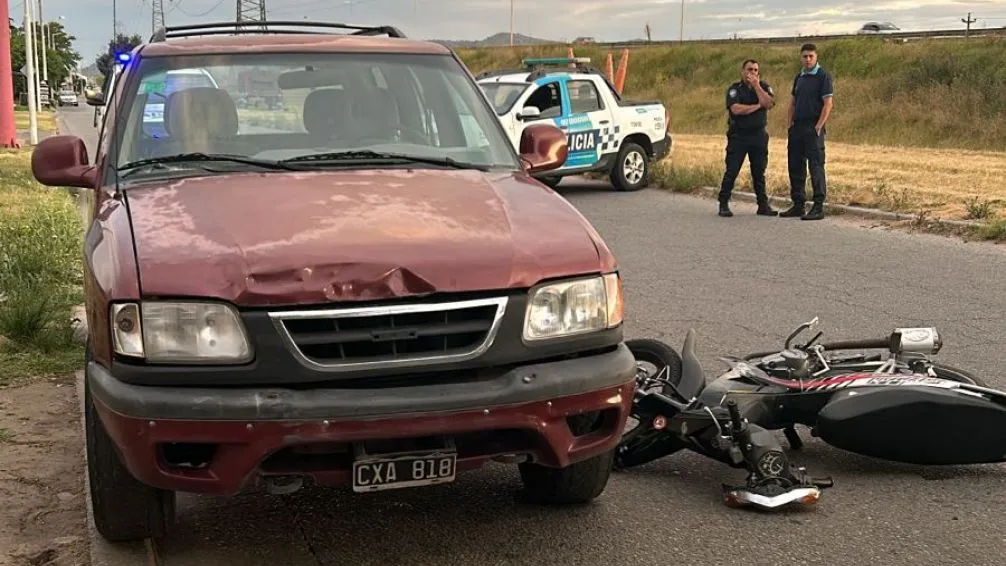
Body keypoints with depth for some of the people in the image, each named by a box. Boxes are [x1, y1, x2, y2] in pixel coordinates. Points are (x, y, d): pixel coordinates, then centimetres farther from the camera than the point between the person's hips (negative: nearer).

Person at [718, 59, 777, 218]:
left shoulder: (764, 87, 7)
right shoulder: (734, 89, -1)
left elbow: (769, 104, -12)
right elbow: (736, 109, -18)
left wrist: (756, 85, -12)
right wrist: (757, 106, -9)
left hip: (759, 135, 3)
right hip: (738, 136, -3)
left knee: (759, 172, 7)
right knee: (731, 171, -3)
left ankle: (763, 205, 12)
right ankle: (723, 204, 3)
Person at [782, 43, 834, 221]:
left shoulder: (823, 76, -5)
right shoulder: (799, 77, 16)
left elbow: (828, 104, -11)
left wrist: (818, 126, -16)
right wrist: (790, 125, 9)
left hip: (813, 127, -7)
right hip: (797, 126, 7)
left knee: (816, 166, -7)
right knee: (795, 166, 9)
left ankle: (818, 207, -5)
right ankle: (798, 205, 18)